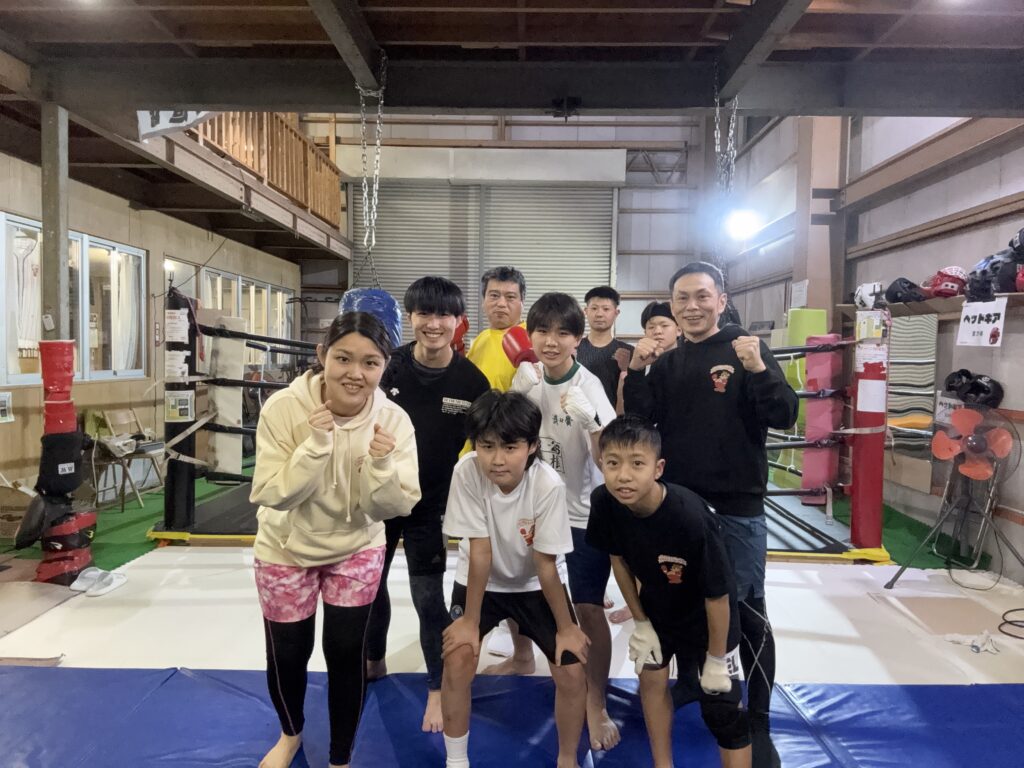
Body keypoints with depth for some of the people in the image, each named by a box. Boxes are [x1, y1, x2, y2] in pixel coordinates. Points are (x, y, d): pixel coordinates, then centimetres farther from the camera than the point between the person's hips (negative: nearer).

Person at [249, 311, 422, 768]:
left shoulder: (393, 420, -21)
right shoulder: (283, 408, -25)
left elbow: (394, 510, -17)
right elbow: (272, 496, -24)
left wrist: (381, 465, -36)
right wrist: (315, 444, -37)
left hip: (357, 547, 0)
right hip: (287, 548, 0)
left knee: (345, 651, 1)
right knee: (287, 654, 11)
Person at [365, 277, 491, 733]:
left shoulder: (472, 381, -12)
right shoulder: (389, 365, -12)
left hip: (430, 504, -2)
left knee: (428, 599, 2)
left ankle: (438, 689, 24)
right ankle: (373, 661, 44)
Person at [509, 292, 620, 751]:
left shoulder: (589, 386, -21)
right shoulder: (526, 374, -6)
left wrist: (591, 420, -43)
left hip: (582, 510, -5)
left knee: (588, 609, -4)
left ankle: (596, 704, 15)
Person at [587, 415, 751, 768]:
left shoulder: (690, 517, -40)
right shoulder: (604, 502, -27)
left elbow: (717, 594, -26)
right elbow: (618, 558, -6)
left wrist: (716, 658, -13)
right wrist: (641, 623, 1)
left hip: (705, 615, -4)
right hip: (656, 605, 4)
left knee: (724, 709, 3)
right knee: (651, 678, 13)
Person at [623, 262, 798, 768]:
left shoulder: (747, 350, -4)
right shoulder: (667, 363, 7)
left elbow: (784, 417, -12)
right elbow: (639, 421, 0)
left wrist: (758, 369, -28)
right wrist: (637, 371, -13)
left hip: (736, 506, -4)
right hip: (677, 503, 4)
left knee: (746, 611, 4)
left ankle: (757, 722, 17)